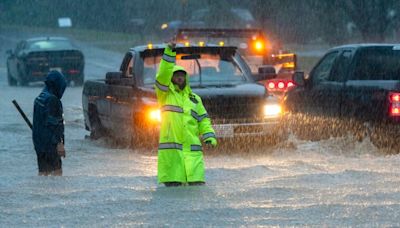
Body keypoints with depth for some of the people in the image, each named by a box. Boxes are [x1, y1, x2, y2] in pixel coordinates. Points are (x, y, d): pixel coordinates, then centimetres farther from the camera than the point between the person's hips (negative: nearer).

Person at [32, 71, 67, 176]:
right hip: (50, 143, -9)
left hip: (39, 142, 9)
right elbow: (53, 124, -20)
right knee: (57, 171, -6)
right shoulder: (52, 100, -16)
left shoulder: (39, 98, 13)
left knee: (43, 171, 11)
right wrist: (59, 143, -19)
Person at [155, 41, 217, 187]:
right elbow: (163, 75, -8)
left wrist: (209, 136, 1)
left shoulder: (195, 99, 22)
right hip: (170, 149, -3)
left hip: (192, 150, 3)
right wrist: (169, 53, -17)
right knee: (173, 185, -7)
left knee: (197, 183, -8)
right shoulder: (165, 94, 9)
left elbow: (203, 120, 20)